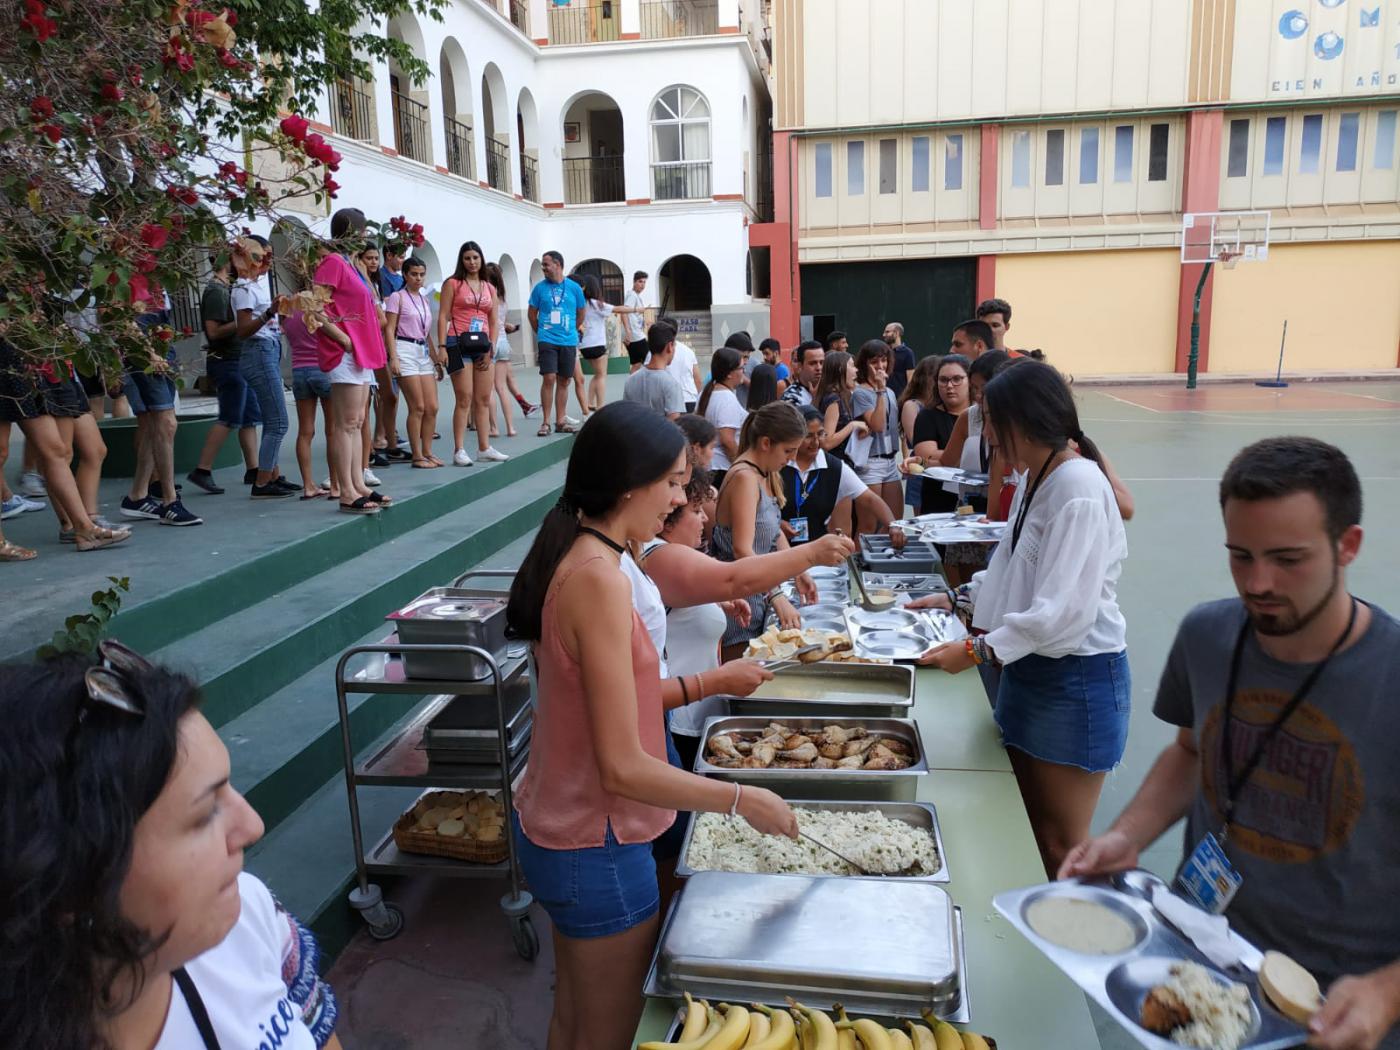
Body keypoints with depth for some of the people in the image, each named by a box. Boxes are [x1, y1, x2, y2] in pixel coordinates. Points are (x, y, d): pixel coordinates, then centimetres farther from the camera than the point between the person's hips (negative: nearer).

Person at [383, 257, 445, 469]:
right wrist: (393, 357, -16)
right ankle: (417, 456, -1)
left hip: (424, 353, 7)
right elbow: (389, 330, -7)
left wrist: (436, 358, 19)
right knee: (417, 407, -8)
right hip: (405, 350, -7)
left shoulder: (425, 300, 18)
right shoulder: (397, 297, -1)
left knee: (432, 407, 2)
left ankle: (427, 452, 12)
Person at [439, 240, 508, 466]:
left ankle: (484, 447, 13)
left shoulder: (490, 288, 16)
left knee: (484, 399, 7)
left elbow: (494, 322, 13)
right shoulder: (452, 284, 3)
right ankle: (459, 450, -5)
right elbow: (443, 316, -2)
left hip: (483, 346, 5)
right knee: (464, 399, -8)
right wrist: (442, 346, -12)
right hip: (459, 343, -5)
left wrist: (491, 348, 1)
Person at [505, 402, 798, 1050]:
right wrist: (740, 799, -17)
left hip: (552, 824, 8)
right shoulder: (601, 579, -28)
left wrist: (699, 685, 9)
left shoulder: (569, 559, 0)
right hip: (597, 850, -8)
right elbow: (623, 770, -27)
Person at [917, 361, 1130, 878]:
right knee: (1031, 831, 18)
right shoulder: (1035, 478, 9)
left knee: (1061, 845, 3)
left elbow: (1065, 609, -27)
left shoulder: (1078, 489, -21)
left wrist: (979, 650, -26)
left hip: (1075, 678, -9)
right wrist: (957, 598, 13)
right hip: (1031, 667, 9)